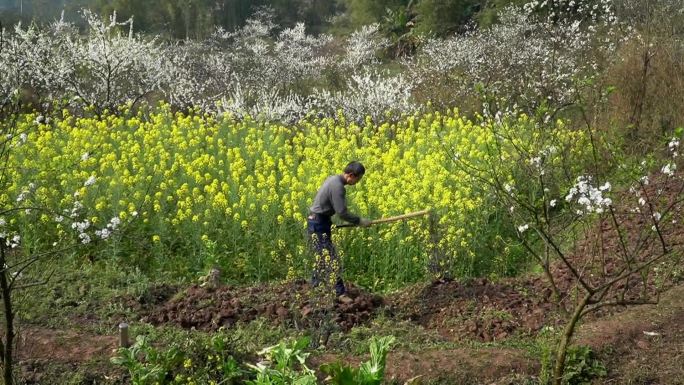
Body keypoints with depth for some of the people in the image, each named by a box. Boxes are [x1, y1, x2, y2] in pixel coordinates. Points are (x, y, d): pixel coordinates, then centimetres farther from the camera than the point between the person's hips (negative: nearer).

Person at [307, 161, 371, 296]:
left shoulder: (333, 179, 9)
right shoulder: (337, 186, -22)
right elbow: (342, 212, -22)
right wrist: (359, 221, -12)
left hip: (318, 222, 10)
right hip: (319, 225, -10)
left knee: (322, 257, 18)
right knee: (331, 260, -10)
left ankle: (314, 287, 28)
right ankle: (340, 293, -11)